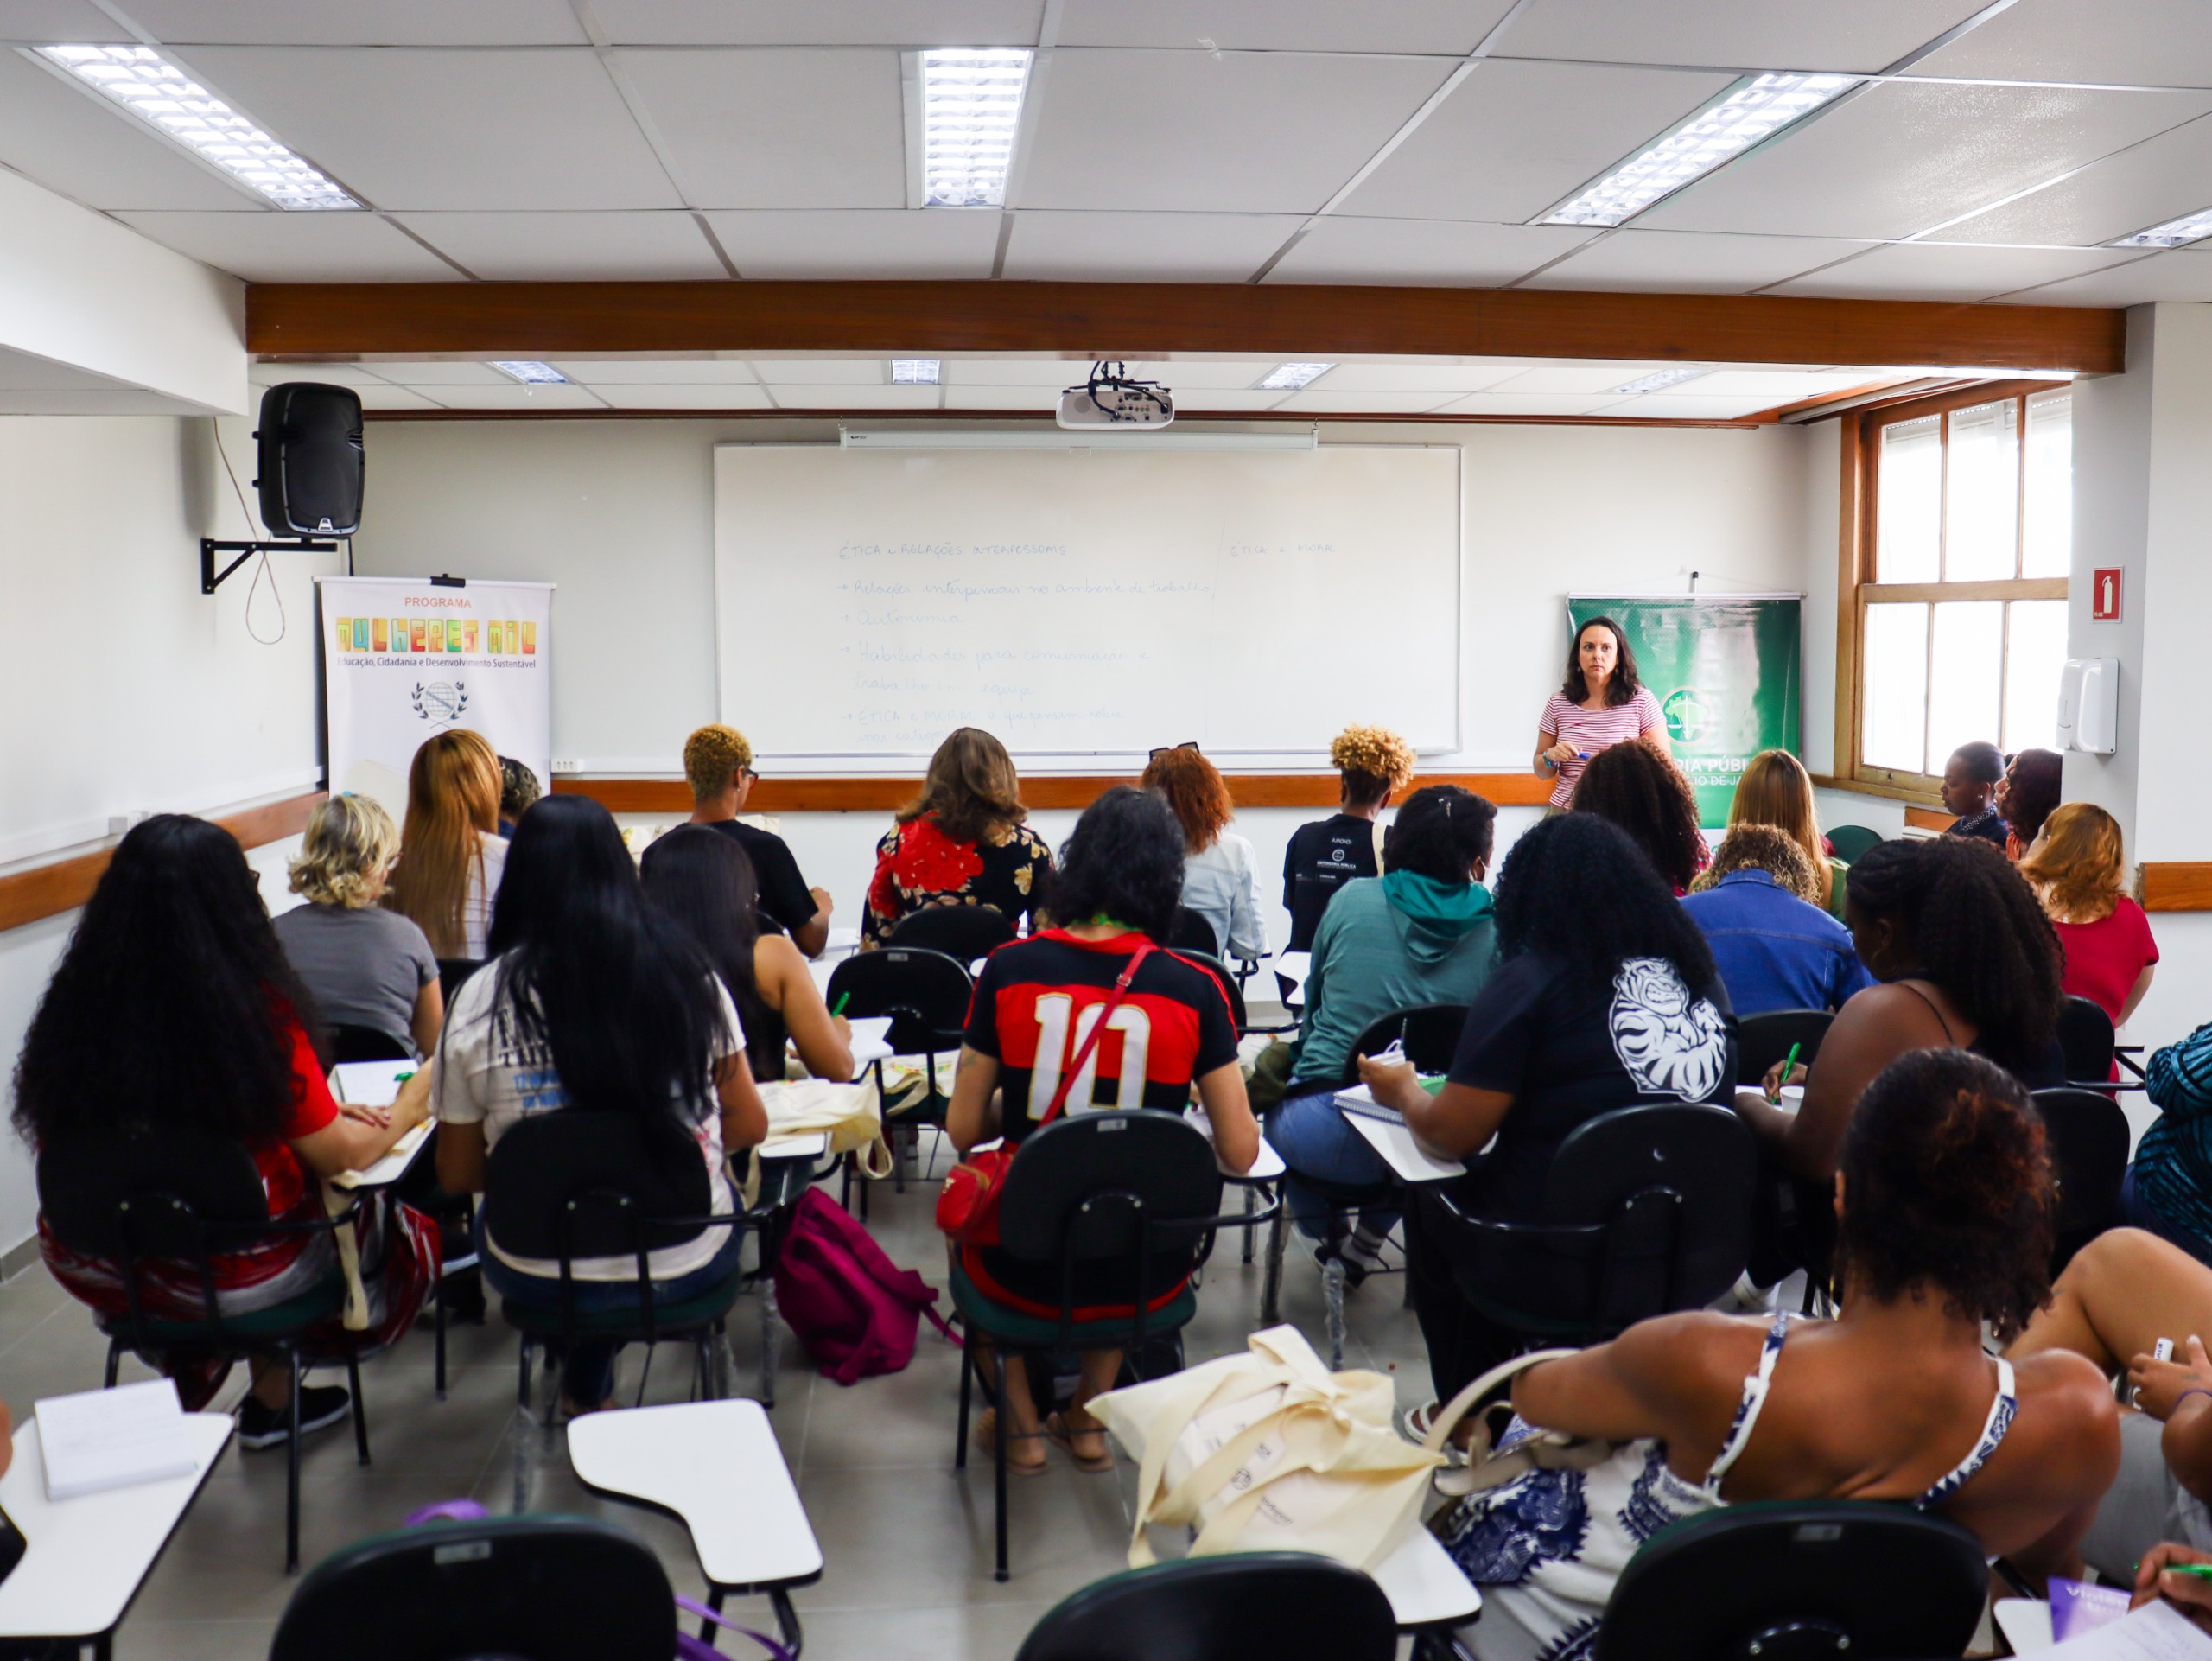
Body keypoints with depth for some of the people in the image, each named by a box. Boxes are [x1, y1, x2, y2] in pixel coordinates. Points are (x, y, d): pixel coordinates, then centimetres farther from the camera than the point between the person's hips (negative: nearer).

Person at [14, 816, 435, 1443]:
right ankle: (272, 1397, 35)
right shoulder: (257, 1008, -23)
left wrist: (324, 1114, 12)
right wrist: (411, 1104, 9)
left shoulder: (75, 1006, -10)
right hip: (233, 1279, -5)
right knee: (386, 1220, 22)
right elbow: (339, 1156, -11)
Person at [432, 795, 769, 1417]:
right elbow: (749, 1127, 0)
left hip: (544, 1282, 0)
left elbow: (457, 1176, -2)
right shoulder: (688, 973, -9)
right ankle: (589, 1386, 44)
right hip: (691, 1266, 0)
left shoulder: (481, 999, -11)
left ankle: (586, 1392, 41)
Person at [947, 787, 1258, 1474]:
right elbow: (1239, 1154, -6)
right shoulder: (1194, 990, -10)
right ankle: (1089, 1417, 36)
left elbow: (964, 1131, -3)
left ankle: (1023, 1422, 34)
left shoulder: (1009, 969, -10)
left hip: (1022, 1272, 0)